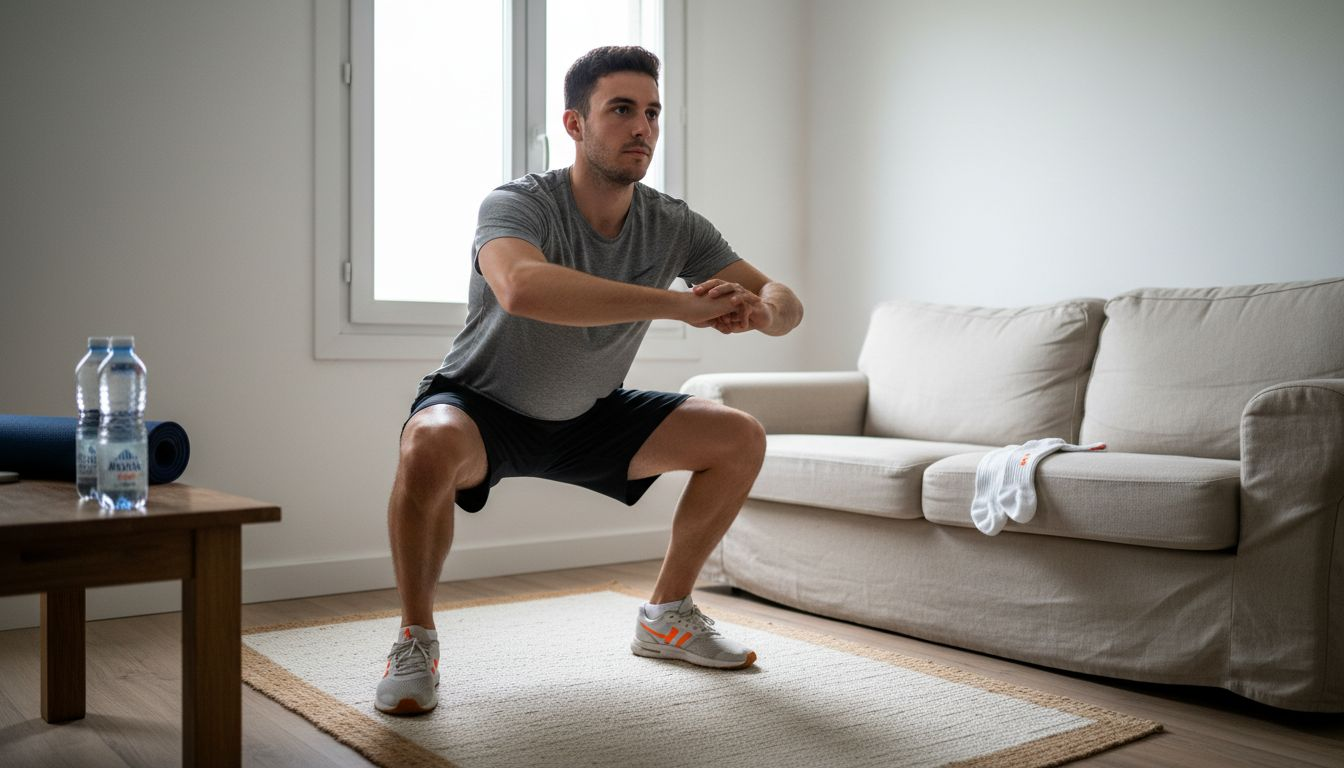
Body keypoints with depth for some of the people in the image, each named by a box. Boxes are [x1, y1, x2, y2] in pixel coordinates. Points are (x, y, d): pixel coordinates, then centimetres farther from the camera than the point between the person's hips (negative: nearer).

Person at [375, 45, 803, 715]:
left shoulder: (673, 226, -10)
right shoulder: (519, 204, -26)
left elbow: (785, 303, -8)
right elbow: (522, 288, -51)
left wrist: (756, 311, -34)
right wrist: (682, 304, -50)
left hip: (588, 415, 6)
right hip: (482, 405, -5)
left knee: (740, 438, -3)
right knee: (429, 447, -39)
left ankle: (666, 617, 11)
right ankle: (415, 638, -13)